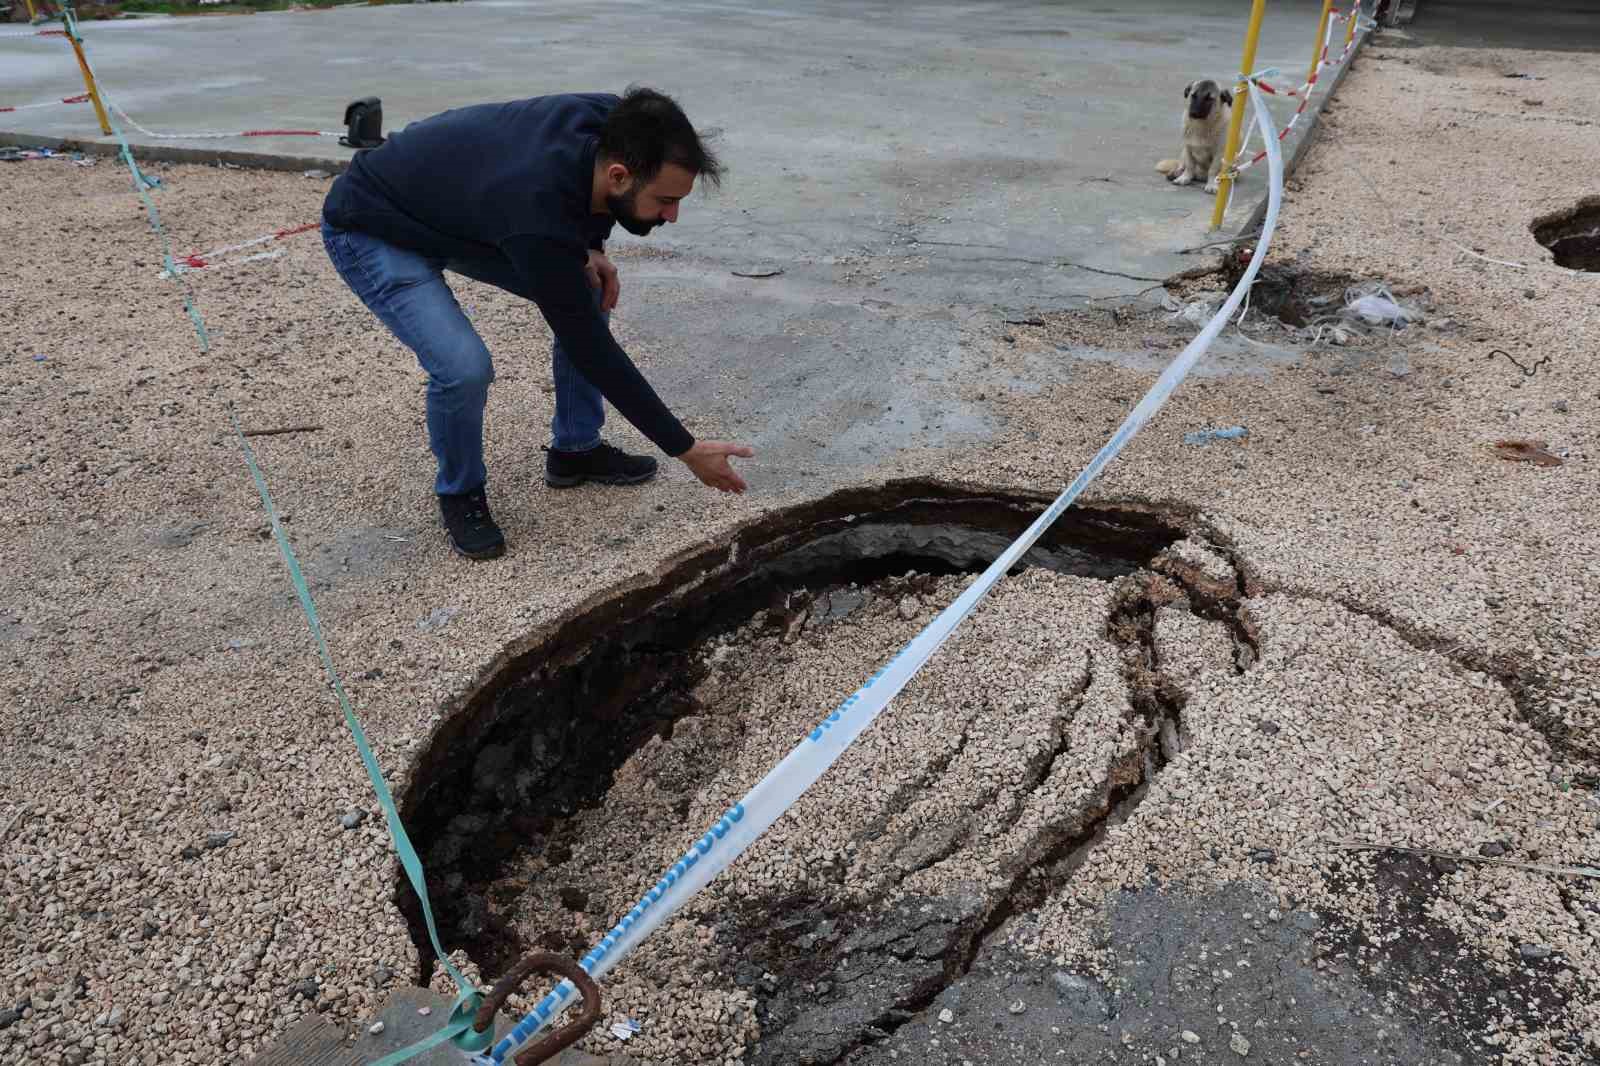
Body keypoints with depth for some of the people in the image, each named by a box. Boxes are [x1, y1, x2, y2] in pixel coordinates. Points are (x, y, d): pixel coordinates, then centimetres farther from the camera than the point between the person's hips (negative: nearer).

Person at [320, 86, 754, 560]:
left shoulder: (609, 121, -20)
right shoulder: (540, 220, -40)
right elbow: (592, 349, -31)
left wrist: (588, 248, -13)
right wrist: (686, 449, -25)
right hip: (370, 227, -8)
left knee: (588, 294, -1)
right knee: (464, 366, -28)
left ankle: (575, 448, 14)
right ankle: (460, 493, 2)